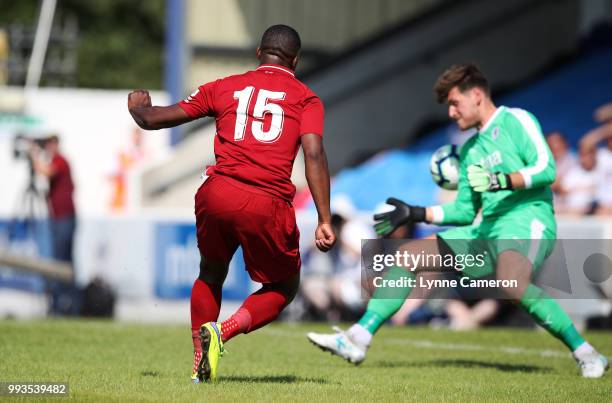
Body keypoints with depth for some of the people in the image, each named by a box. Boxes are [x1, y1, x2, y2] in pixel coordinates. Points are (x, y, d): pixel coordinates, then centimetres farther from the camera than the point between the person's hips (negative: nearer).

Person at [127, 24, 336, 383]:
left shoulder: (224, 88, 17)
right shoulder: (306, 98, 12)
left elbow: (152, 119, 19)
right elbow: (314, 154, -5)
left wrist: (138, 106, 43)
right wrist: (325, 220, -7)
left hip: (217, 194, 3)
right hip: (268, 205, -2)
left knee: (211, 275, 28)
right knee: (284, 288, 18)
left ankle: (201, 363, 20)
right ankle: (222, 332, -5)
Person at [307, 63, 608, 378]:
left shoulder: (516, 121, 0)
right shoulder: (470, 150, 23)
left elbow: (546, 168, -12)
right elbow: (465, 211, 26)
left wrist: (501, 181, -23)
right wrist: (416, 214, 20)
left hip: (527, 220, -9)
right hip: (488, 229, 9)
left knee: (511, 283, -38)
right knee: (407, 255, 5)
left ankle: (586, 354, -28)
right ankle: (358, 339, 0)